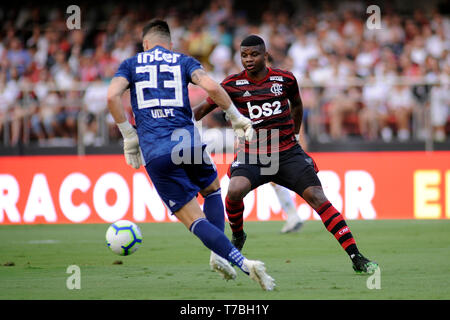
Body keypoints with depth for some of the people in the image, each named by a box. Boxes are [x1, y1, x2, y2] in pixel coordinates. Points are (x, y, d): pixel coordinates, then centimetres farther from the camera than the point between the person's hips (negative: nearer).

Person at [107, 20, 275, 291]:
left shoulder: (131, 64, 15)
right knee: (212, 189, 31)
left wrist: (129, 136, 6)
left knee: (194, 219, 0)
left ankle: (243, 263, -18)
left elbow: (112, 96, -3)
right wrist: (237, 118, 5)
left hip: (153, 151, 0)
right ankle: (219, 253, 13)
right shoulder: (183, 61, 13)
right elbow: (211, 86, -6)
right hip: (186, 141, 0)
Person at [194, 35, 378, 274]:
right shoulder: (232, 85, -2)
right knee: (235, 191, -29)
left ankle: (356, 258, -10)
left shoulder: (285, 79, 2)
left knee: (318, 198, -11)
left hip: (288, 153, 1)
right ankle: (237, 236, 4)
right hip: (251, 155, -1)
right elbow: (203, 109, 6)